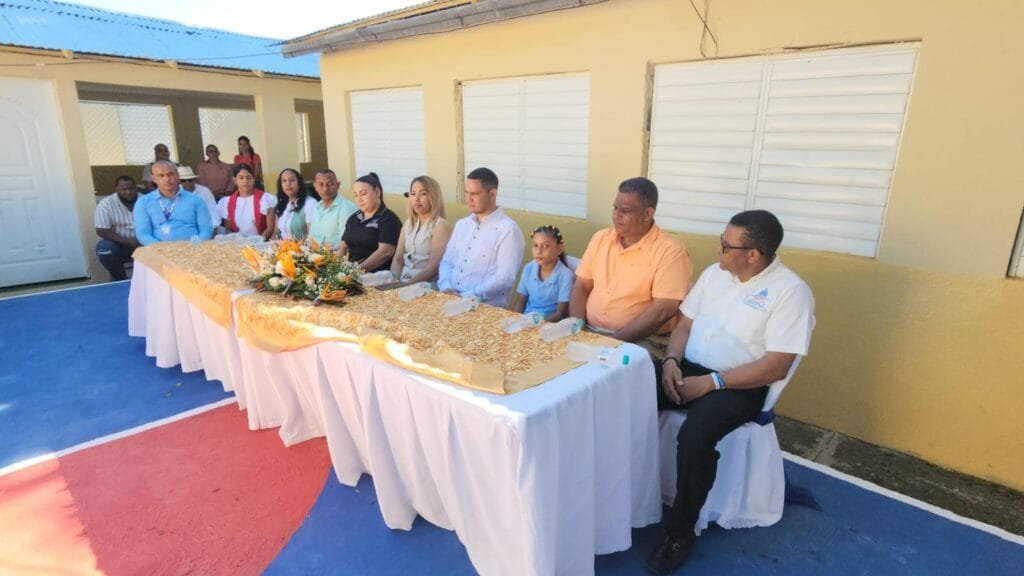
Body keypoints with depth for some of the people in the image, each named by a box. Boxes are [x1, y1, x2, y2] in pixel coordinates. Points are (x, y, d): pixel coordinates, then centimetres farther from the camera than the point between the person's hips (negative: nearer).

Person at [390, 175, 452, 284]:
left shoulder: (441, 225, -7)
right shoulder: (408, 223, 14)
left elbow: (433, 266, -14)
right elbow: (398, 259, 11)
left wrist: (408, 284, -22)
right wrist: (393, 281, -6)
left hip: (427, 285, -5)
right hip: (403, 281, 5)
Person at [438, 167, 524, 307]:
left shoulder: (508, 230, -8)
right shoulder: (461, 224, 14)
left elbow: (505, 277, -15)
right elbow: (446, 262, 15)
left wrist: (468, 297, -18)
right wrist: (446, 288, -4)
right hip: (450, 299, 5)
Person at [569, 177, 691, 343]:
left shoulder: (670, 252, -8)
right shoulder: (601, 238, 8)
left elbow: (664, 309, -15)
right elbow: (581, 287, 8)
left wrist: (616, 340, -19)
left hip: (640, 342, -3)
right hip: (589, 333, 4)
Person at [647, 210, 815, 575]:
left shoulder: (791, 292, -11)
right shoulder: (715, 273, 9)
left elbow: (775, 367, -17)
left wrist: (711, 382, -21)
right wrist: (671, 361, -7)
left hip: (737, 386, -6)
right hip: (687, 369, 6)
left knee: (695, 436, -33)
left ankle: (681, 531, -9)